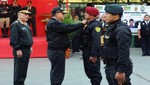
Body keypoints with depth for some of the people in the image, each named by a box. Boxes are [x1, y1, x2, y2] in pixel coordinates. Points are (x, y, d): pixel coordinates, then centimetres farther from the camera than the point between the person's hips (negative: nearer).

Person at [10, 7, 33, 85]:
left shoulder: (26, 24, 15)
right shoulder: (15, 25, -14)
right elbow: (13, 39, -19)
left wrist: (30, 46, 20)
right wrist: (17, 49, -21)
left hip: (27, 50, 9)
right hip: (20, 51, -9)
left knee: (24, 70, 15)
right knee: (19, 70, -3)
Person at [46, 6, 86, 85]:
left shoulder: (54, 22, 18)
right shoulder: (54, 23, -18)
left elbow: (65, 29, 15)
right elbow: (67, 28, -22)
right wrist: (82, 24, -16)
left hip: (56, 50, 11)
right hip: (56, 51, -11)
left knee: (55, 72, 18)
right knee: (58, 72, -6)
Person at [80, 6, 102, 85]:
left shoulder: (95, 25, -17)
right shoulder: (88, 24, 13)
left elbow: (96, 41, -25)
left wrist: (94, 55, -28)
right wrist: (84, 52, 17)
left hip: (92, 53, -10)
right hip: (86, 52, 10)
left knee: (94, 72, -2)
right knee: (88, 71, 17)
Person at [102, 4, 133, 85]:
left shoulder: (121, 30, -20)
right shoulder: (111, 27, 12)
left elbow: (124, 52, -26)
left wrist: (121, 71, -28)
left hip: (118, 68, -10)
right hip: (110, 66, 10)